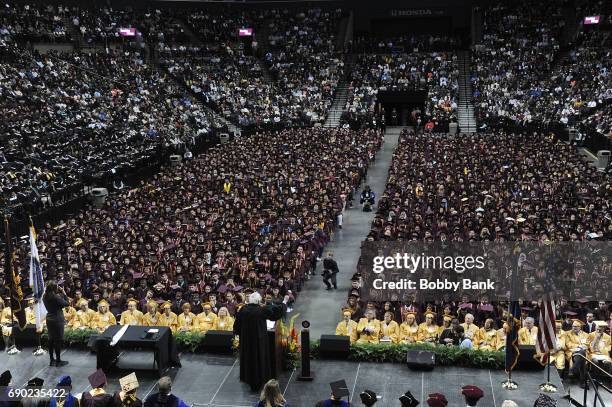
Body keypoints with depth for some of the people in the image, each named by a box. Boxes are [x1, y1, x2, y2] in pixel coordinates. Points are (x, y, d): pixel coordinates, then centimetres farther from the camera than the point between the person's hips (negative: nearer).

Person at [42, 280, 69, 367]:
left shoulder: (45, 296, 1)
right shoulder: (55, 297, -23)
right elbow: (66, 303, -13)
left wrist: (60, 293, 3)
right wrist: (63, 292, -9)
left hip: (49, 319, 8)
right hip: (57, 320, -8)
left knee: (51, 340, 15)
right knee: (58, 340, 2)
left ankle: (51, 360, 23)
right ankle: (58, 361, 9)